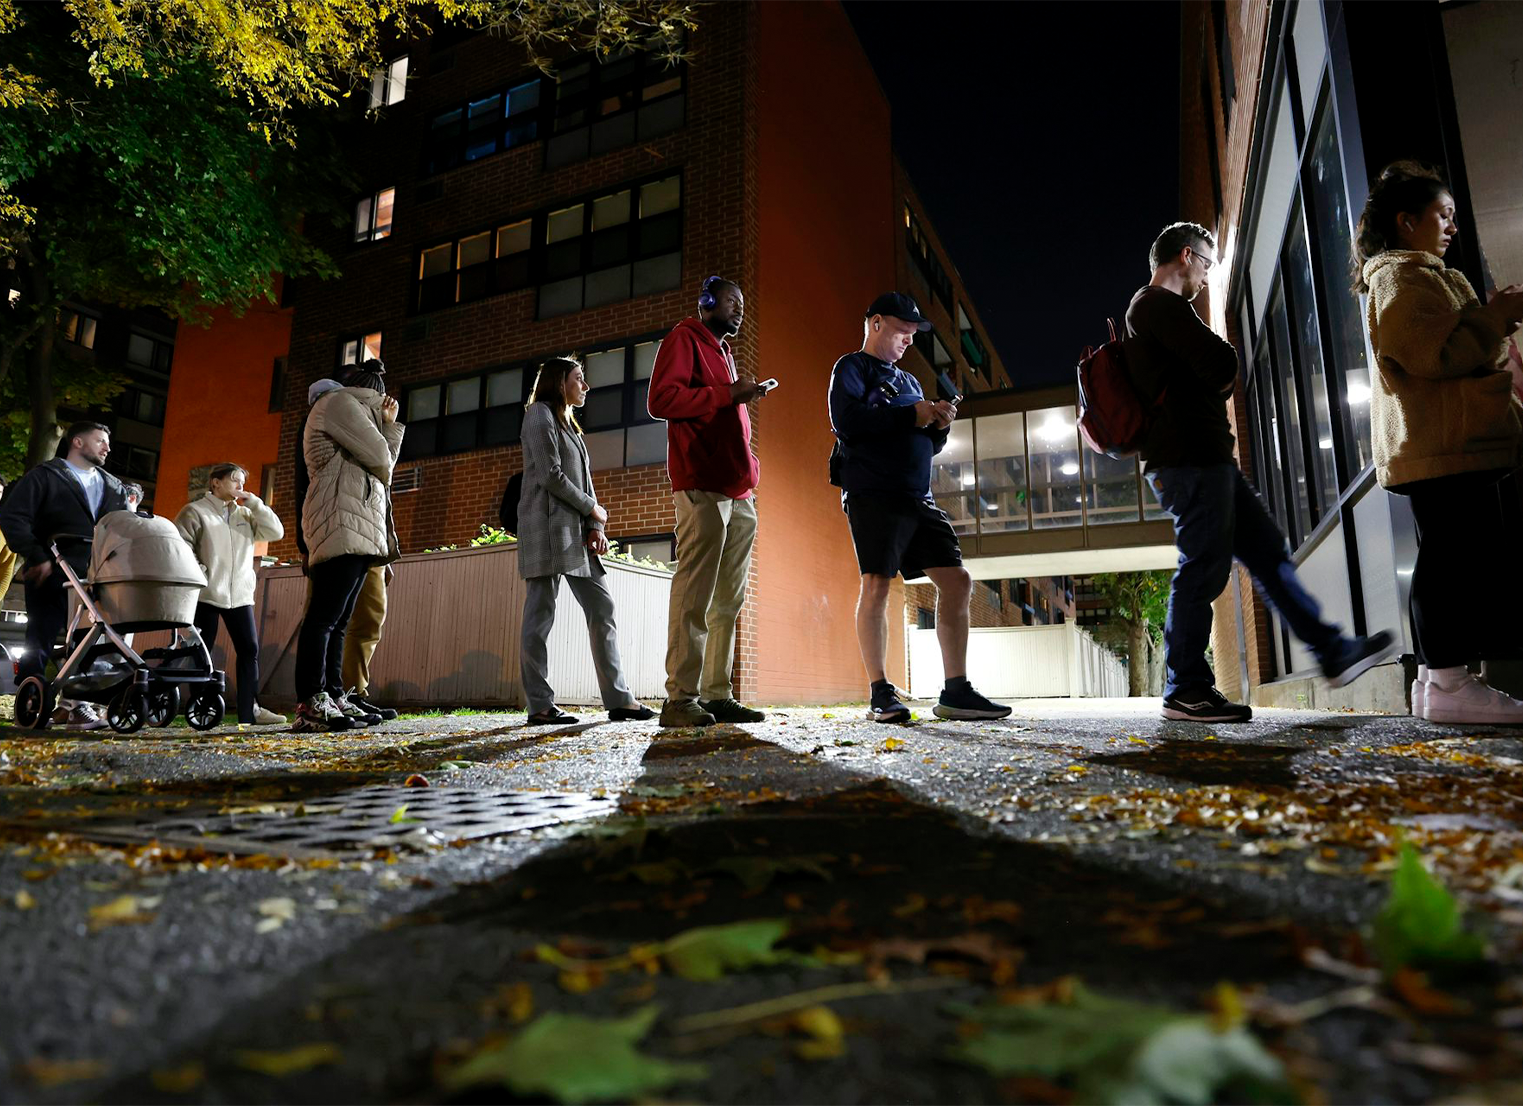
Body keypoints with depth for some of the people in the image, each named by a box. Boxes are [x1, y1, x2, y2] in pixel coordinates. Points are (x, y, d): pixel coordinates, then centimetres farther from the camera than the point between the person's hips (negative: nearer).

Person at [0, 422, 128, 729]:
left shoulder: (114, 487, 19)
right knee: (40, 642, 1)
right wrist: (38, 558, -12)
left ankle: (80, 704, 5)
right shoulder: (45, 475, 5)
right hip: (52, 575, -4)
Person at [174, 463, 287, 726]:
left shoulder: (246, 514, 17)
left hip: (240, 594, 5)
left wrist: (253, 503, 1)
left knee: (250, 649, -1)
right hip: (206, 594, -5)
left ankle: (249, 710, 1)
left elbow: (275, 532, 5)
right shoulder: (194, 511, 2)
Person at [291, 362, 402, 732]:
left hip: (359, 529, 11)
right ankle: (311, 705, -21)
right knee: (325, 614, -17)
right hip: (343, 523, -11)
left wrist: (390, 424, 21)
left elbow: (385, 463, 23)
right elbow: (379, 458, -6)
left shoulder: (357, 411, 32)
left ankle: (333, 698, 4)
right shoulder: (339, 401, 3)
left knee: (338, 618, 5)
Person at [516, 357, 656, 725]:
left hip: (577, 529, 9)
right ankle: (540, 706, -4)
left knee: (602, 608, 2)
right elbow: (550, 475, -12)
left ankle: (618, 699, 3)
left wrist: (596, 526, 3)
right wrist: (594, 509, -5)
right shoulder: (540, 413, 0)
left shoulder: (568, 424, 27)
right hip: (548, 525, -9)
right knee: (540, 615, -6)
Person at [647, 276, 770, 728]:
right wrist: (727, 394, -11)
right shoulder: (684, 340, 4)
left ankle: (718, 695, 7)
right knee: (694, 596, -12)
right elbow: (661, 400, -11)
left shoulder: (724, 352, 29)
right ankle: (680, 699, -10)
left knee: (728, 601, 5)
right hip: (702, 488, -9)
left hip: (739, 491, 9)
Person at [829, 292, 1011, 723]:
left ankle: (956, 691, 3)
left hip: (918, 497, 8)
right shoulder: (852, 367, 6)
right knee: (876, 584, -11)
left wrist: (938, 424, 4)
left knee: (957, 581, 0)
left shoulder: (908, 381, 28)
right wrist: (911, 415, -11)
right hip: (873, 492, -7)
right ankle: (880, 694, -4)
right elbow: (846, 421, -14)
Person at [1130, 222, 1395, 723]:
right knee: (1204, 567, -10)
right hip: (1189, 457, -11)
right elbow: (1220, 364, -16)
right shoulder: (1158, 302, -7)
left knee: (1268, 553, 11)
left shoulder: (1152, 308, 27)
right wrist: (1226, 378, 6)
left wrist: (1217, 383, 9)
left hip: (1207, 457, 11)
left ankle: (1333, 652, 17)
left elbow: (1209, 375, 31)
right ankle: (1185, 690, -4)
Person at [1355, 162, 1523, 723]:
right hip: (1444, 443, -11)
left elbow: (1456, 350, 34)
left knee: (1445, 555, 8)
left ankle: (1435, 678, 10)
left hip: (1451, 441, 11)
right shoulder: (1401, 275, -5)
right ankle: (1449, 682, -13)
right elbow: (1431, 354, -17)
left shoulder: (1421, 275, 29)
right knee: (1455, 556, -14)